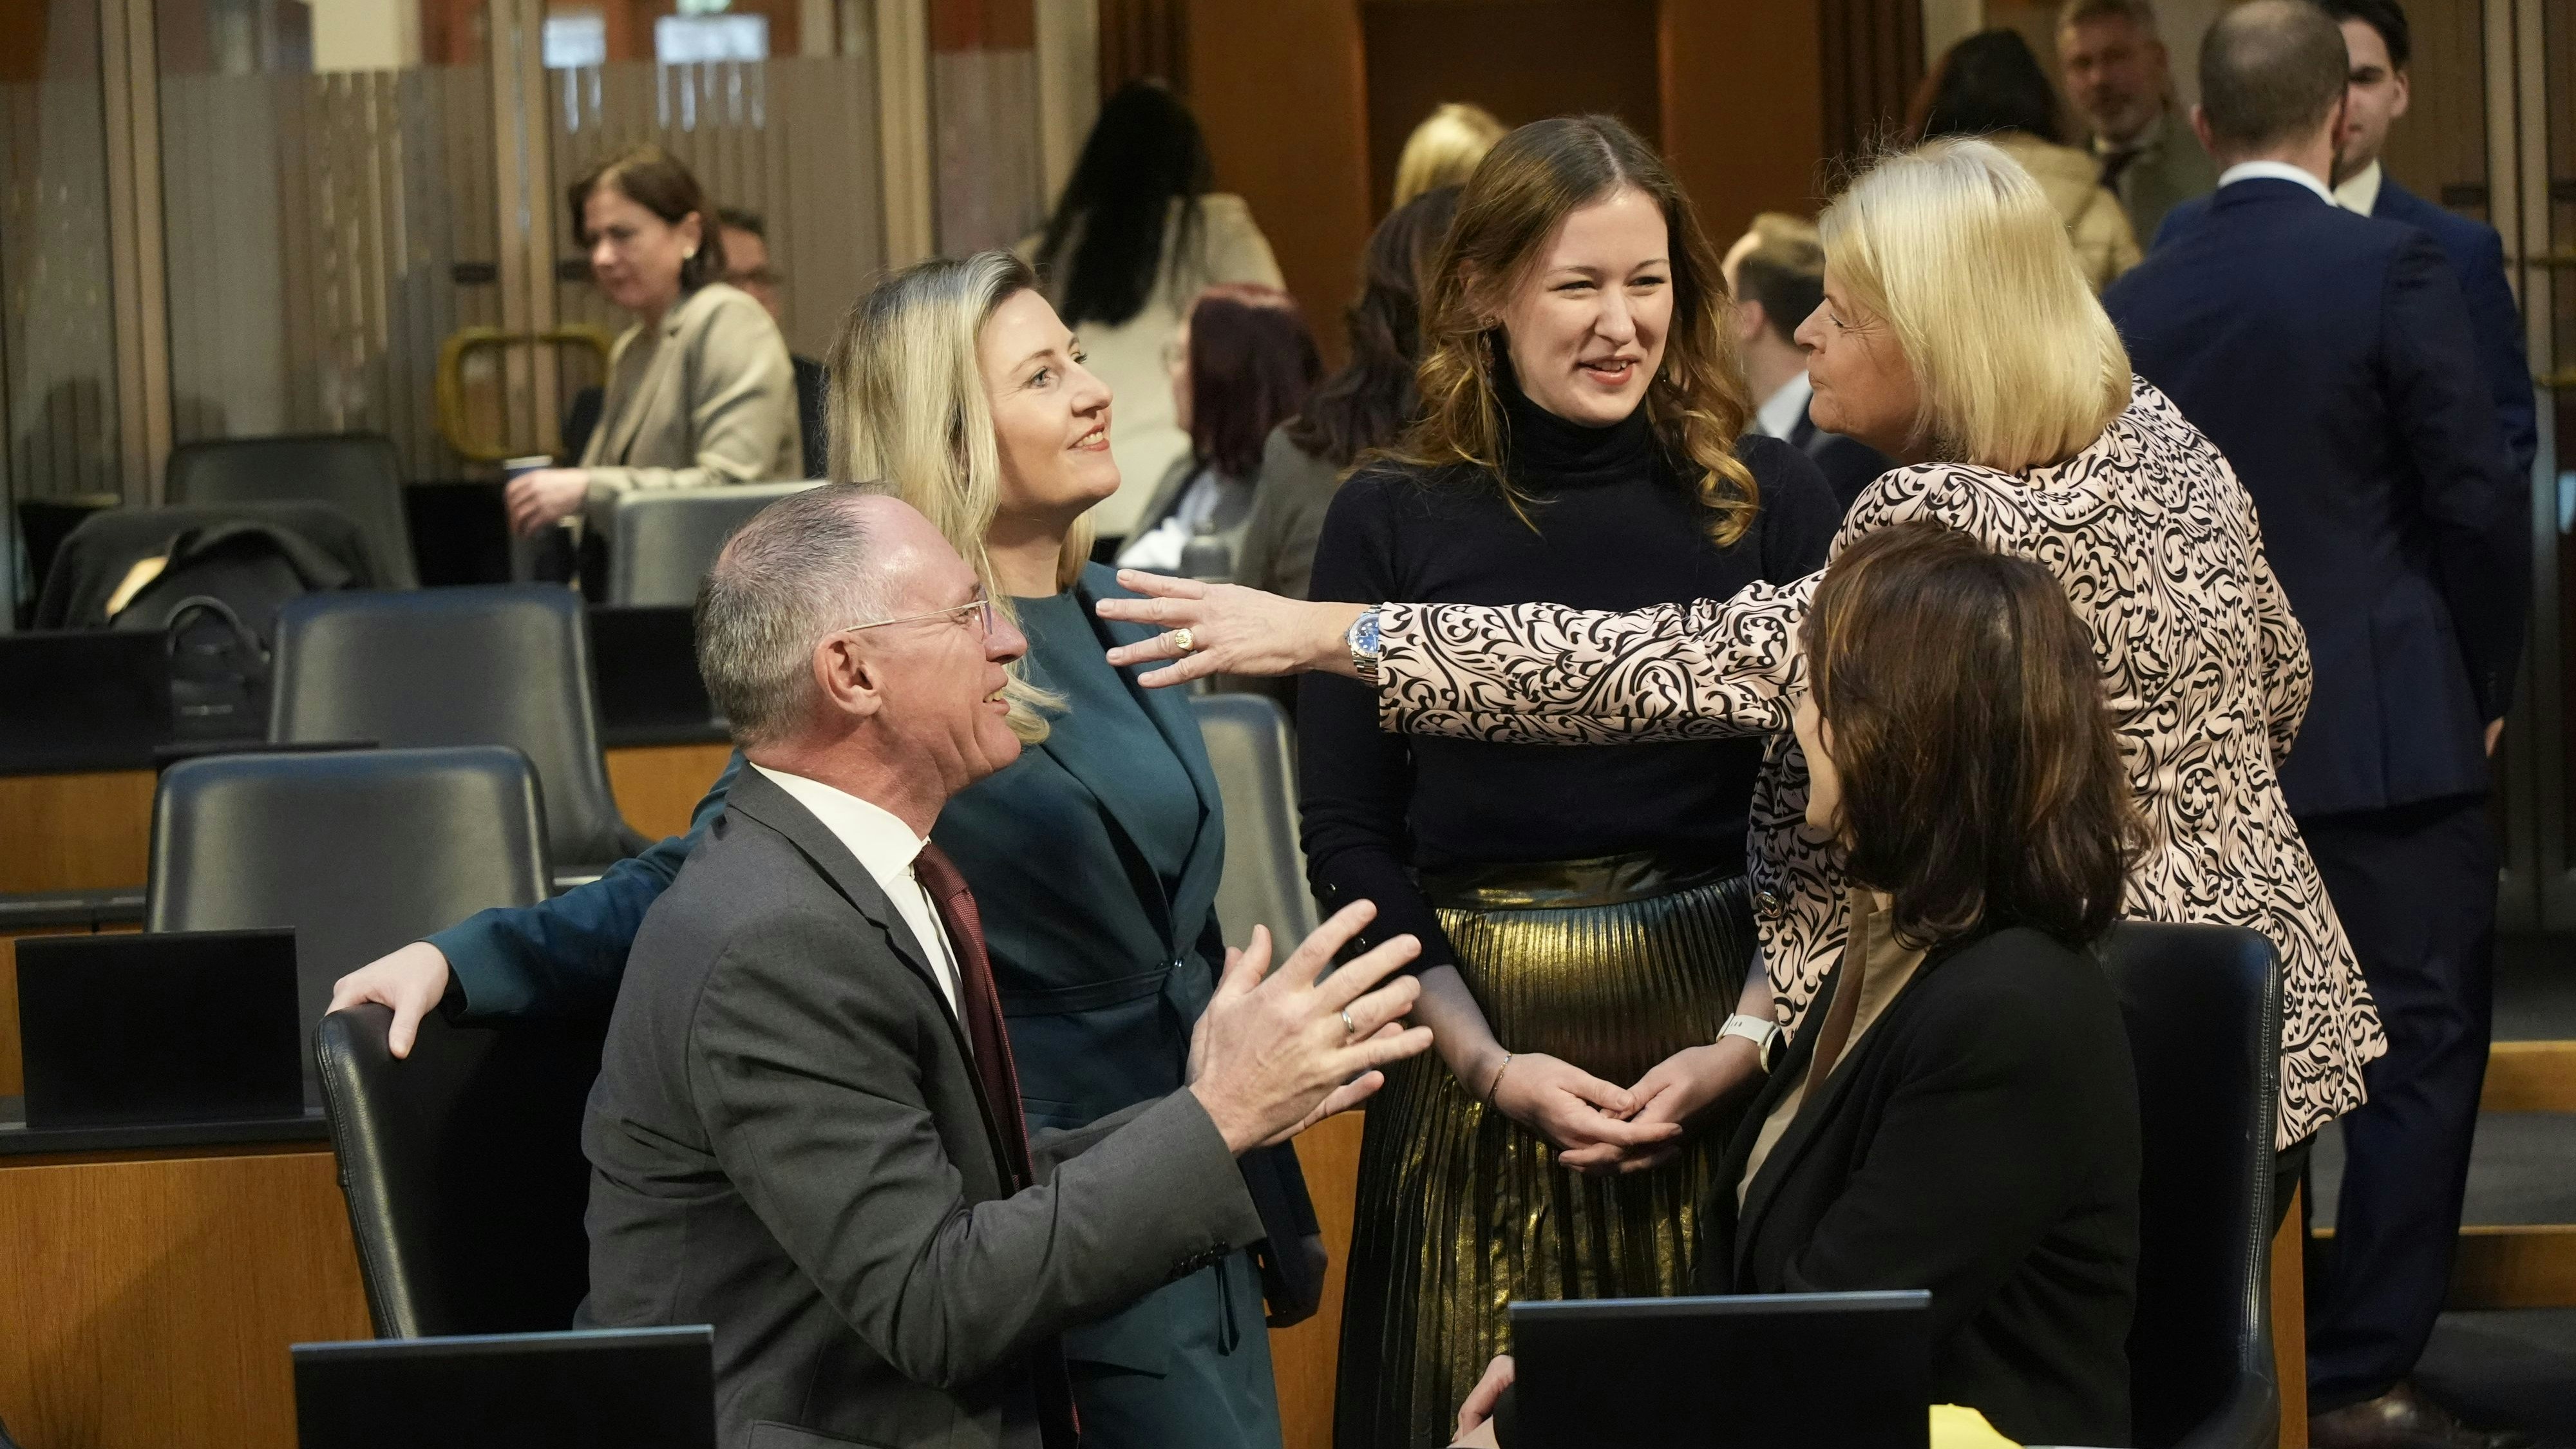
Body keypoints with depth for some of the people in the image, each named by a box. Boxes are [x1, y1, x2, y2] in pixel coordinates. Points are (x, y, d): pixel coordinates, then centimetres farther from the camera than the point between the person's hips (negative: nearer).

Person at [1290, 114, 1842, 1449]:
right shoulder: (1391, 519, 0)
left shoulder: (1770, 499, 1)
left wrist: (1747, 1037, -11)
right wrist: (1489, 1062, -10)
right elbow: (1345, 839, 0)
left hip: (1725, 1035, 0)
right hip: (1473, 1055, 0)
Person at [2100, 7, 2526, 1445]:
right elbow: (2480, 502, -11)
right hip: (2391, 728, -5)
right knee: (2421, 1050, 2)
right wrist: (2485, 684, 3)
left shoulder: (2139, 301, 2)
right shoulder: (2393, 270, -11)